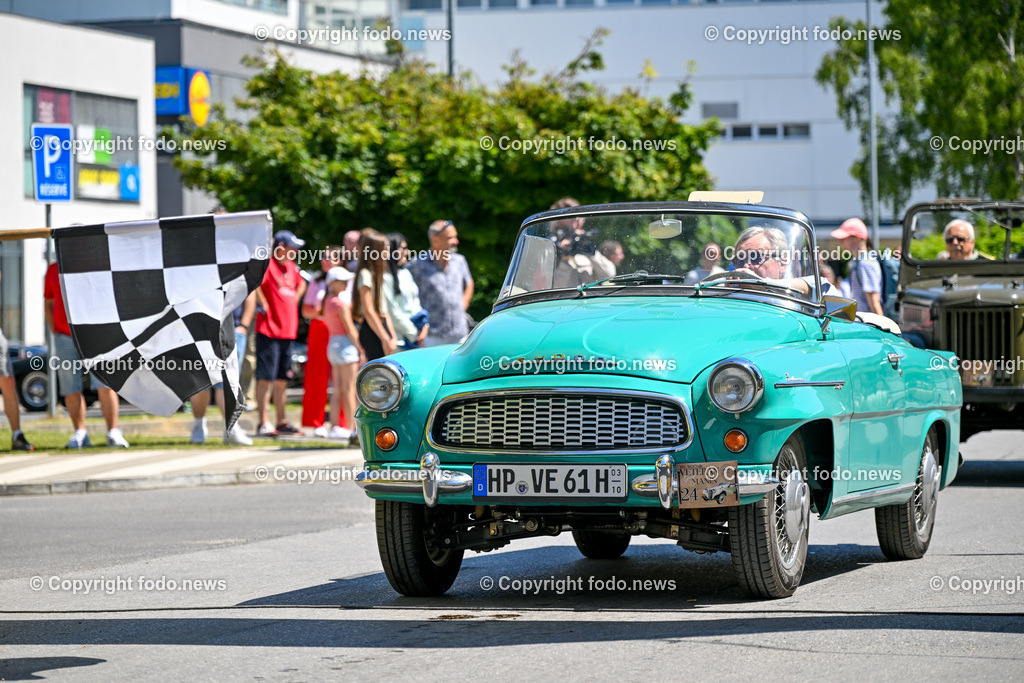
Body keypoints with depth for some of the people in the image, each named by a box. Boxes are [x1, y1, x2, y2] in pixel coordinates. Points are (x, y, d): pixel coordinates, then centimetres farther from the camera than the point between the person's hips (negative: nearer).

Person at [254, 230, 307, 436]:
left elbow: (300, 284, 36)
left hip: (288, 330, 8)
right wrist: (263, 305, -19)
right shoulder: (267, 263, -11)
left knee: (282, 379, 12)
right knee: (265, 377, -7)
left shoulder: (291, 266, 15)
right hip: (269, 330, -8)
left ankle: (281, 422, 18)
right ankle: (263, 423, -6)